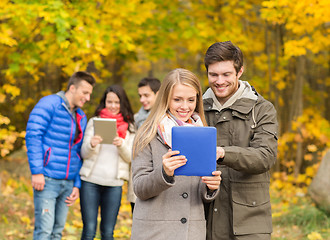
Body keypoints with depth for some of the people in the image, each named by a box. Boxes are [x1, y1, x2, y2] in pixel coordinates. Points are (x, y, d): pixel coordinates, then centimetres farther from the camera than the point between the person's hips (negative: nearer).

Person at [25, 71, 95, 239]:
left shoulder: (81, 117, 16)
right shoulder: (49, 104, -5)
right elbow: (33, 136, -12)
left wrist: (77, 184, 14)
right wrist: (37, 171, -17)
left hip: (68, 183, 7)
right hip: (47, 180, -7)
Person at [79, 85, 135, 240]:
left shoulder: (129, 128, 10)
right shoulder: (94, 122, 9)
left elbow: (130, 157, 4)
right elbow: (84, 153, 6)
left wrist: (121, 145, -17)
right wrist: (91, 144, -17)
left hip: (114, 184, 1)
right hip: (90, 181, -1)